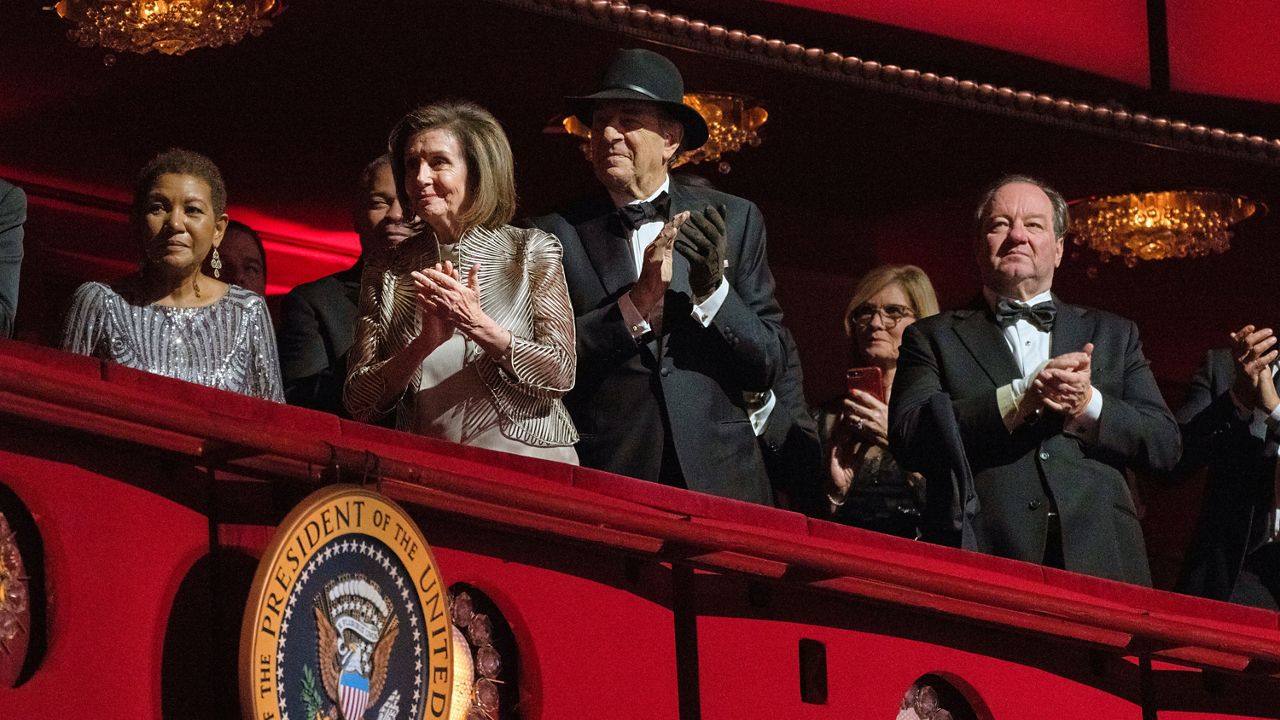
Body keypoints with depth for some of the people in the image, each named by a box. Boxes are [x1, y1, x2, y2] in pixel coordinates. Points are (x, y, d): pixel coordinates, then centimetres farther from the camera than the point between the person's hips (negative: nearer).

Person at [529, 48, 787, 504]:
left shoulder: (735, 220, 8)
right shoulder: (557, 233, 3)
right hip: (603, 479, -1)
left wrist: (713, 289, -11)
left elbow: (769, 366, 5)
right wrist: (637, 303, -17)